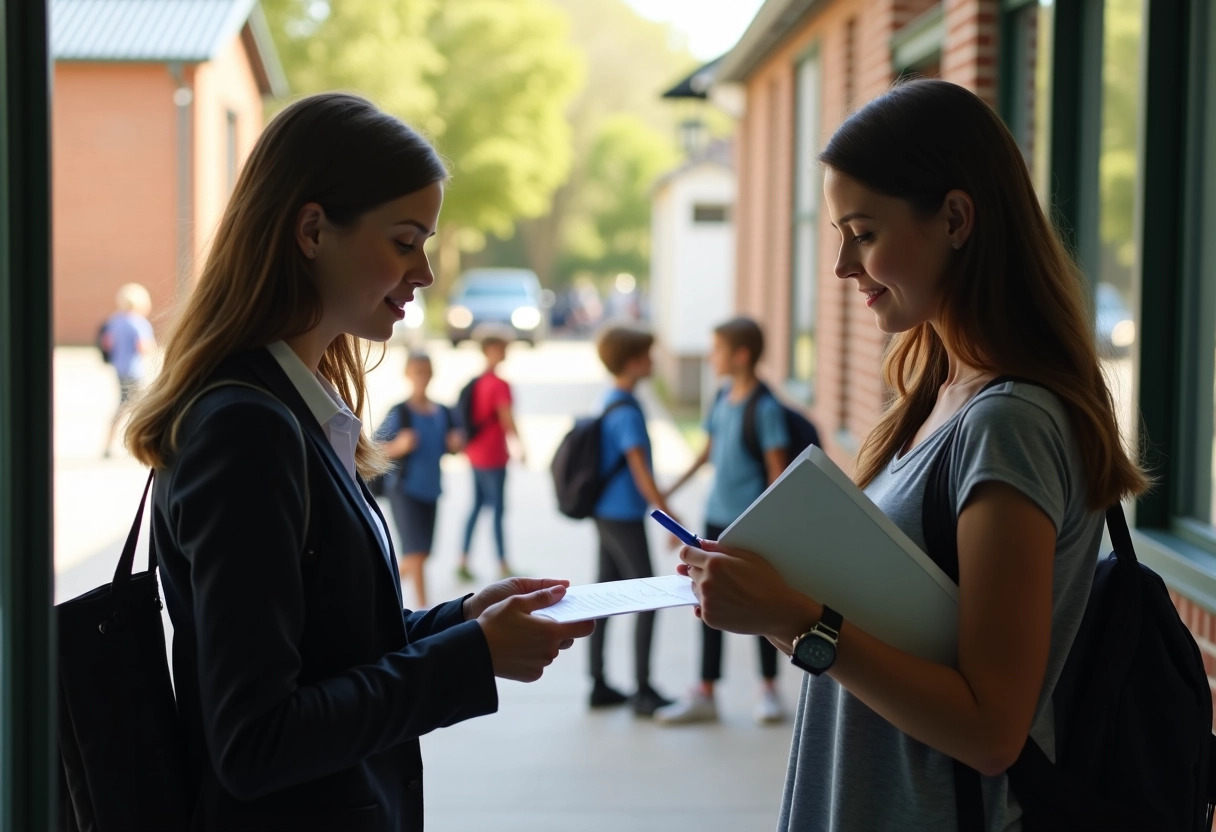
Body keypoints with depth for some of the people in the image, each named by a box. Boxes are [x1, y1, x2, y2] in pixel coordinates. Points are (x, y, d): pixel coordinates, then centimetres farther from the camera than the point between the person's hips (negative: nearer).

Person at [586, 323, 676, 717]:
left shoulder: (608, 401, 10)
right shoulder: (627, 411, -19)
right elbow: (640, 471, -22)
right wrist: (671, 518, -20)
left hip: (606, 513, 9)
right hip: (624, 517, -9)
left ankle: (599, 684, 19)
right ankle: (643, 691, 1)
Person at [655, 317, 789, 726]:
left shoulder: (765, 408, -15)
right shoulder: (723, 397, 6)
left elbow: (778, 467, -14)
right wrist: (673, 489, 17)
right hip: (717, 517, 7)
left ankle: (768, 690, 21)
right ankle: (704, 695, 19)